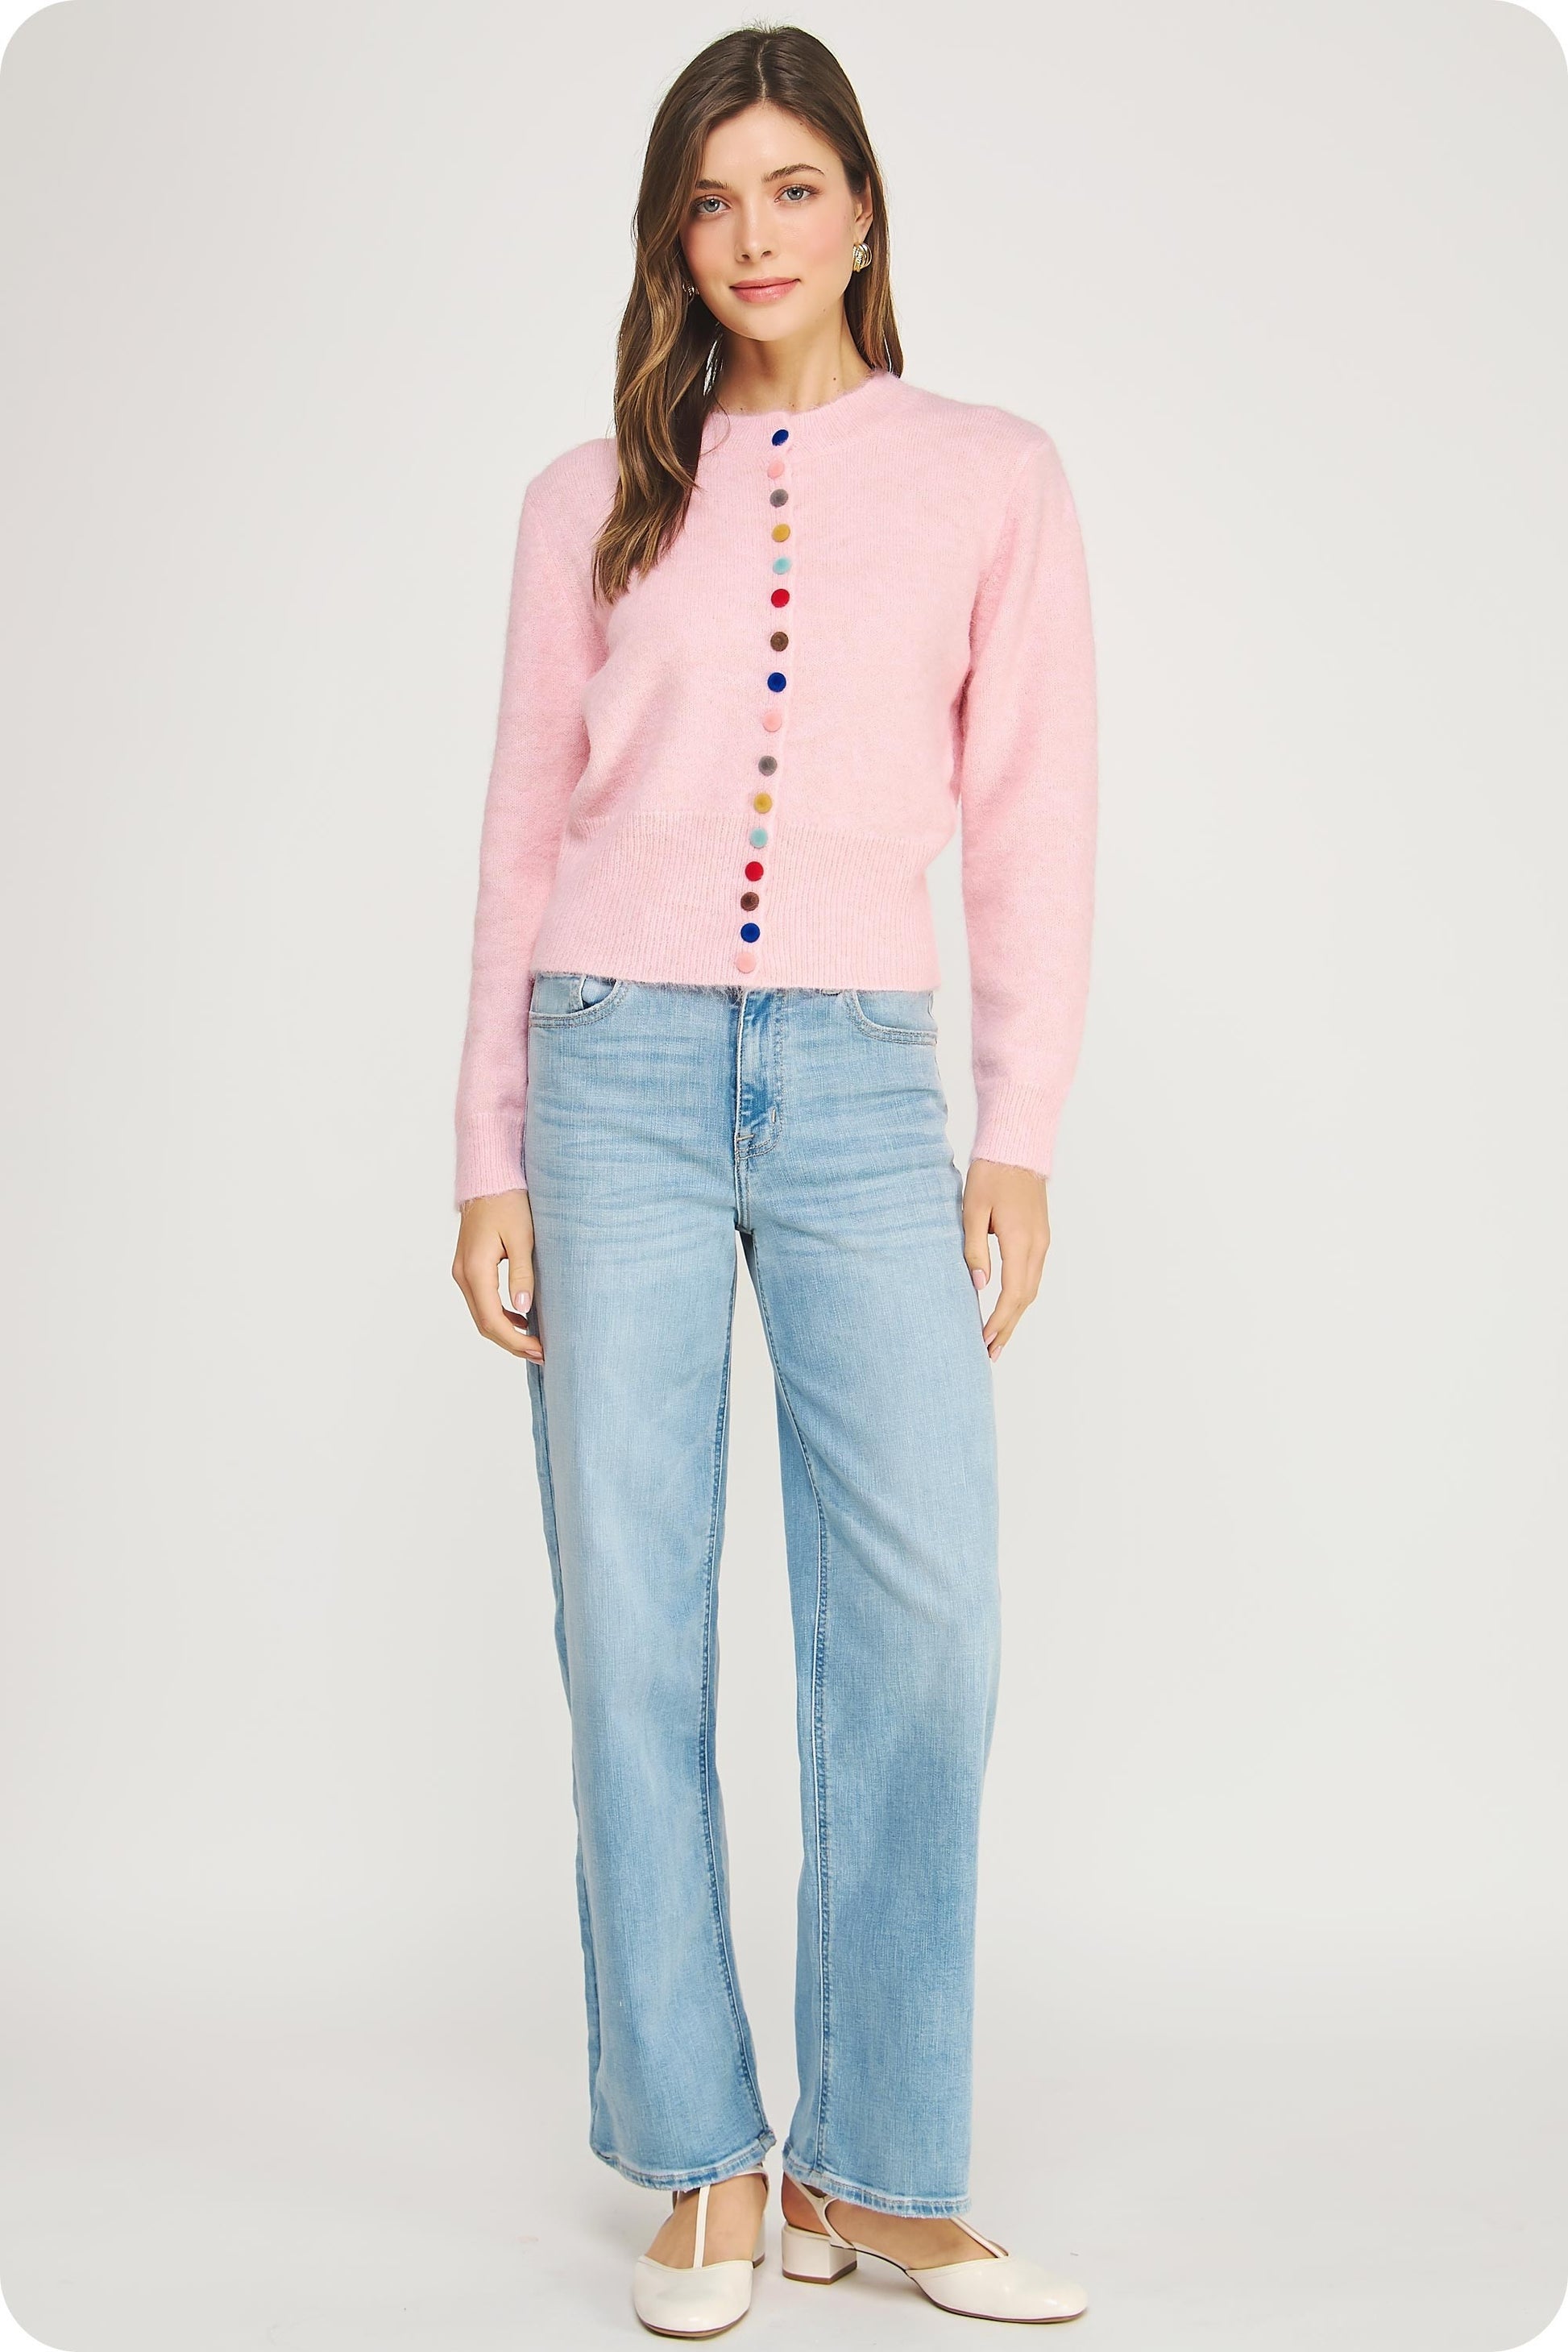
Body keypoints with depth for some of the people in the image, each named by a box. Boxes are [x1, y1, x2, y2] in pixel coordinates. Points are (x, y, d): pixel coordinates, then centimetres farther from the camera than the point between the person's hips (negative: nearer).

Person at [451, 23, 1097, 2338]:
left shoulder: (993, 474, 10)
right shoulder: (593, 499, 11)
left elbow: (1032, 819, 6)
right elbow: (525, 830, 11)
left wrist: (1022, 1136, 0)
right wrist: (492, 1154, 5)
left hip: (862, 1079, 0)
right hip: (619, 1066, 1)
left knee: (924, 1622, -6)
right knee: (633, 1625, 0)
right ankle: (705, 2165, 13)